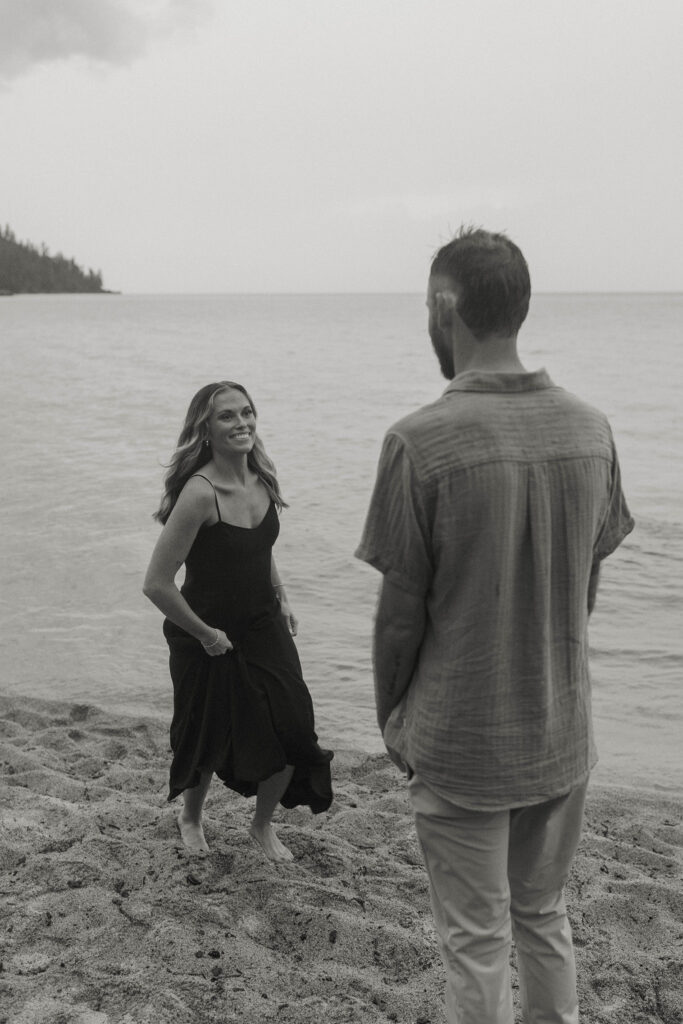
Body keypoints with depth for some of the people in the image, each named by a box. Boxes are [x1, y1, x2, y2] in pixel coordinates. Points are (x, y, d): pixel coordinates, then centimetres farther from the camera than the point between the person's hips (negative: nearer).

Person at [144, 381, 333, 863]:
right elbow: (157, 584, -26)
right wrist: (204, 634, -15)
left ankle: (264, 824, 29)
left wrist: (282, 599, 7)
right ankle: (191, 817, 45)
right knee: (211, 740, 12)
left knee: (291, 731, 1)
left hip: (265, 626, 6)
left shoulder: (262, 480, -3)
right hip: (210, 637, -6)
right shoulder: (199, 493, -26)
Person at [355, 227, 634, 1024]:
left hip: (461, 744, -4)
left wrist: (391, 719, 3)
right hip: (563, 735, 5)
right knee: (543, 916, 23)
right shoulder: (589, 430, -4)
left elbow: (401, 610, -13)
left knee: (477, 942, 13)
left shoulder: (422, 441, -19)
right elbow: (586, 587, 5)